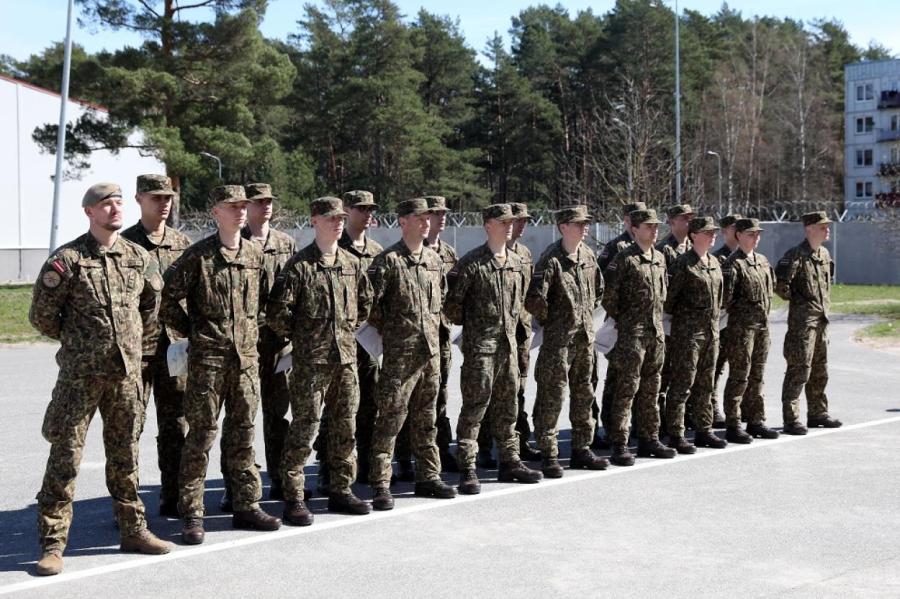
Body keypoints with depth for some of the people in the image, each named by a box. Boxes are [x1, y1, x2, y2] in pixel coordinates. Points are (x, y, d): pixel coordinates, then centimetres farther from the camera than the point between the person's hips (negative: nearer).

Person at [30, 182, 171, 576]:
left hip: (127, 372, 4)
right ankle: (53, 542, 4)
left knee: (125, 454, 13)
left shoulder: (139, 257, 6)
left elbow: (152, 304, 21)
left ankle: (133, 530, 24)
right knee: (66, 454, -2)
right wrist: (75, 339, 6)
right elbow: (41, 315, -3)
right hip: (80, 374, -4)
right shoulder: (67, 259, -8)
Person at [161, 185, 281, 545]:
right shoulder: (198, 255, -6)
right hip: (207, 357, -5)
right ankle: (192, 515, 5)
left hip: (247, 356, 5)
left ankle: (246, 506, 21)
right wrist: (192, 332, -1)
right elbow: (168, 299, -5)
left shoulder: (256, 254, 9)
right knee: (202, 434, -2)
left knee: (243, 433, 12)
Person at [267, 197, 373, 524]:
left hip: (346, 357, 6)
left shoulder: (352, 264, 10)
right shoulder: (299, 265, -8)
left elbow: (365, 303, 24)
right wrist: (300, 337, -1)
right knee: (304, 429, -4)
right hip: (311, 361, -6)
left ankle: (341, 491, 24)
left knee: (345, 428, 12)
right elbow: (277, 312, -11)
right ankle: (293, 499, 4)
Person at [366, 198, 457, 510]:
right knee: (390, 417, -6)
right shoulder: (388, 260, -9)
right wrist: (389, 331, -3)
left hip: (431, 350, 6)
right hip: (400, 353, -6)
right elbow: (370, 303, -12)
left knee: (426, 417, 14)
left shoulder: (434, 260, 12)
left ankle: (428, 476, 23)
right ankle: (380, 485, -2)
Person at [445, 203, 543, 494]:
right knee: (475, 405, -6)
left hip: (509, 342, 7)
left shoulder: (517, 262, 11)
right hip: (479, 343, -7)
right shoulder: (471, 263, -10)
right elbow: (452, 301, -8)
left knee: (507, 404, 13)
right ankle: (467, 468, -1)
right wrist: (465, 324, 2)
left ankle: (510, 462, 23)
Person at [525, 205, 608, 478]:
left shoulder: (588, 255, 8)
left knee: (584, 395, 14)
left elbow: (598, 289, 25)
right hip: (558, 339, -7)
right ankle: (548, 455, 4)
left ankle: (581, 450, 25)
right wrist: (549, 320, -7)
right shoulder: (552, 259, -15)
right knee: (552, 397, -3)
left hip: (585, 336, 8)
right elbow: (535, 299, -22)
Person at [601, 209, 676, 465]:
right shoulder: (624, 257, -10)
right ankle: (619, 446, -4)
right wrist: (618, 320, -5)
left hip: (656, 331, 7)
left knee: (651, 387, 12)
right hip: (631, 331, -7)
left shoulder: (660, 258, 13)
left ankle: (649, 440, 21)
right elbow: (609, 294, -13)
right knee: (627, 387, -7)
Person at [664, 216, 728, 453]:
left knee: (705, 384, 13)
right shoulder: (683, 264, -12)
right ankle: (676, 435, 1)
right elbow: (669, 296, -12)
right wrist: (675, 317, -1)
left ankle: (704, 430, 22)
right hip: (688, 331, -8)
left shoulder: (715, 263, 13)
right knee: (682, 383, -4)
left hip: (712, 330, 8)